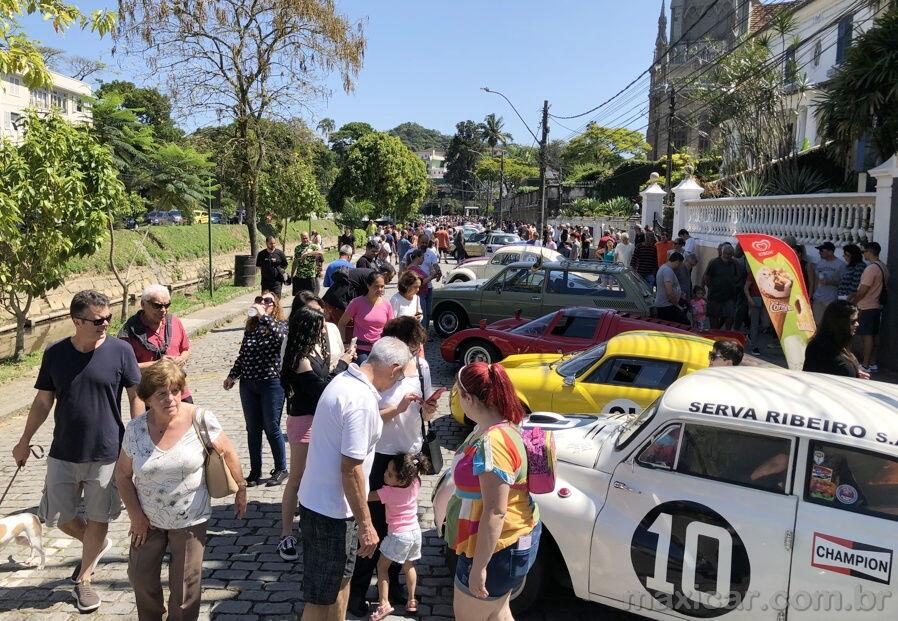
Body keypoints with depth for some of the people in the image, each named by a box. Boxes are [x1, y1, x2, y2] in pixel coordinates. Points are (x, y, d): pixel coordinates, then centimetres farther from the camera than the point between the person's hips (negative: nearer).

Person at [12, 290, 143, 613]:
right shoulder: (55, 354, -4)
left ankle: (83, 579, 31)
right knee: (58, 516, 12)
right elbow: (43, 401, 6)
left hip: (107, 453, -2)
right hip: (63, 453, 3)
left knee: (97, 518, 10)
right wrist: (25, 440, 10)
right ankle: (97, 546, 41)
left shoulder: (121, 350, -11)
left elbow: (135, 396, -5)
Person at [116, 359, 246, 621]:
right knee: (141, 578, 12)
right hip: (148, 520, 3)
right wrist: (134, 514, -4)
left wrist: (241, 489, 1)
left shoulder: (201, 420, -17)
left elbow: (227, 452, -5)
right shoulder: (135, 429, -8)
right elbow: (123, 474, 3)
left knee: (185, 587, 6)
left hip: (190, 520, -3)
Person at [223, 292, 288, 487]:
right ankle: (255, 471, 24)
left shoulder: (280, 324, -5)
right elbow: (242, 354, 17)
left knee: (272, 428, 3)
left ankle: (280, 469, 20)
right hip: (248, 383, 5)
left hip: (272, 383, -5)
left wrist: (263, 316, -28)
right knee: (253, 429, 12)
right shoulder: (250, 326, 8)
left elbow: (280, 337, -30)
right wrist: (232, 375, 17)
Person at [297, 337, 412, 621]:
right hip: (332, 511, -9)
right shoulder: (362, 400, -26)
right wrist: (365, 524, -19)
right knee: (322, 598, 7)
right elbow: (350, 468, -26)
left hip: (316, 499, 10)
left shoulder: (343, 379, 3)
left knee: (340, 579, 26)